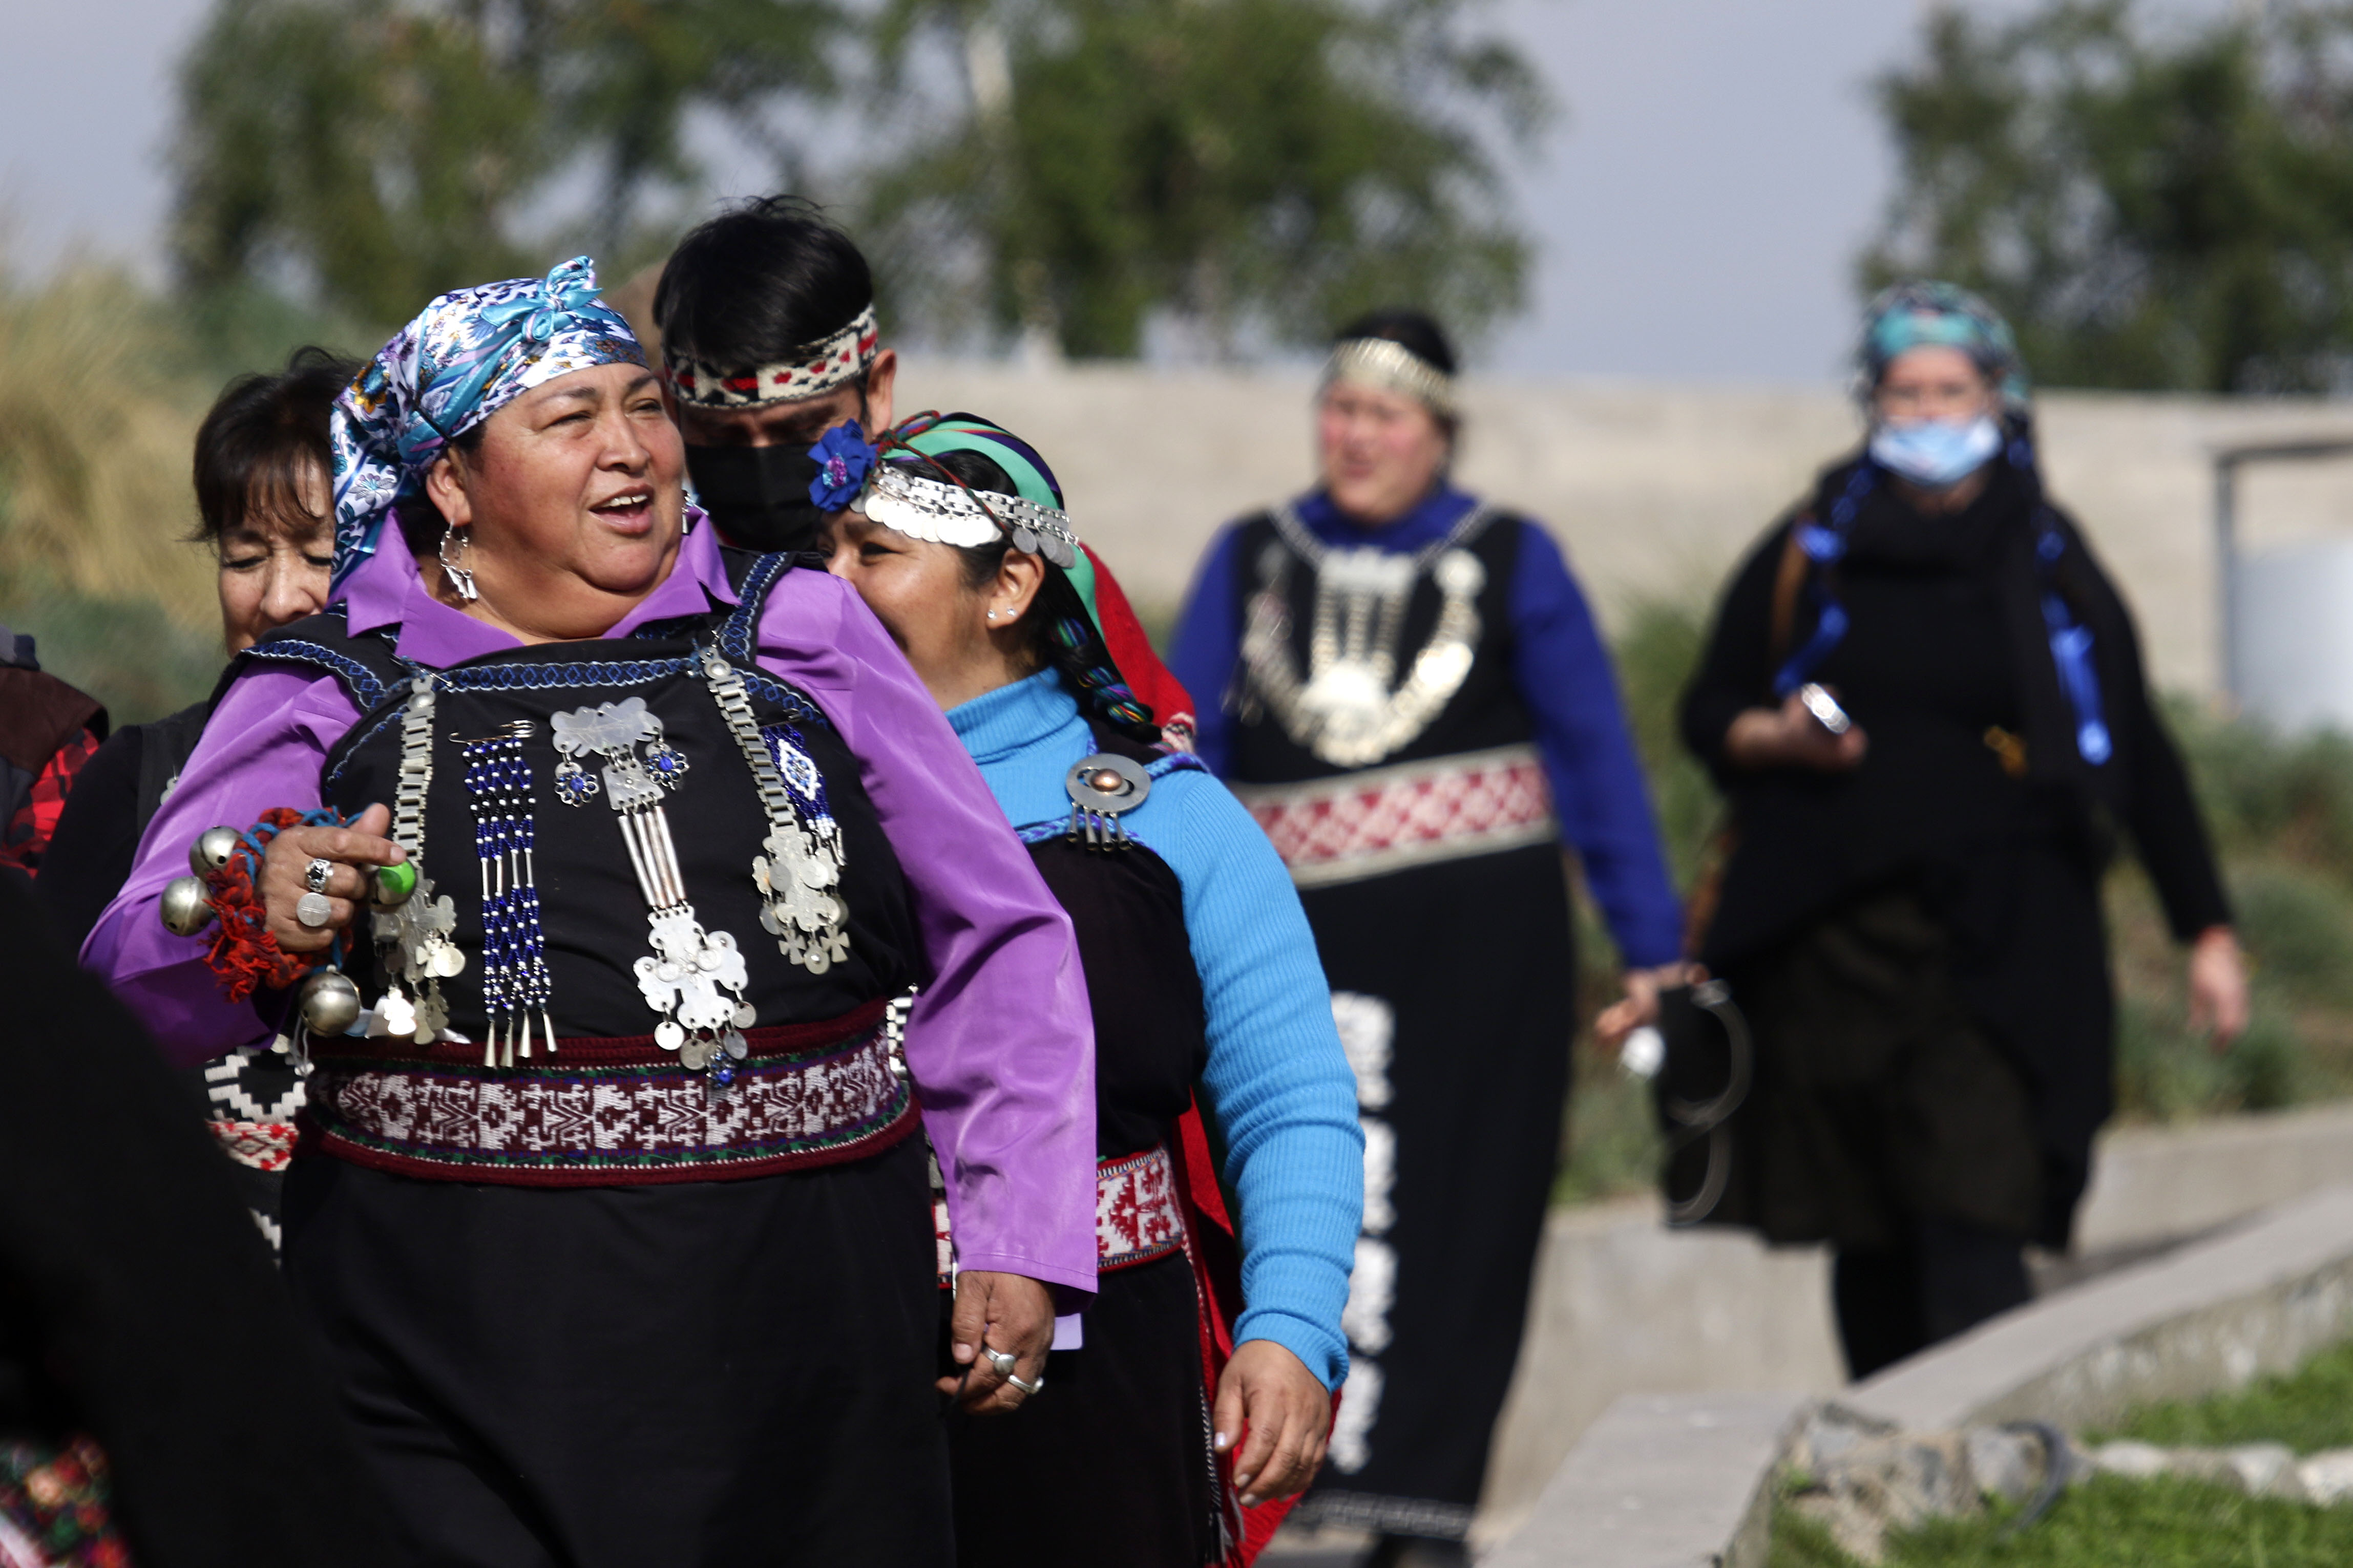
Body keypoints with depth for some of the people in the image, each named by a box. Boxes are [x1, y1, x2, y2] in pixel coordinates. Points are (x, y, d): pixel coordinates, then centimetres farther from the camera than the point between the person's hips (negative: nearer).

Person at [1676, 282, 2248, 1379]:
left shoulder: (2049, 567, 8)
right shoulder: (1808, 555, 11)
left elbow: (2139, 756, 11)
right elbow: (1708, 713, 17)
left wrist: (2206, 931, 7)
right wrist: (1774, 739, -6)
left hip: (1995, 947, -2)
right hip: (1827, 944, 2)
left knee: (1973, 1220, -16)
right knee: (1865, 1240, 5)